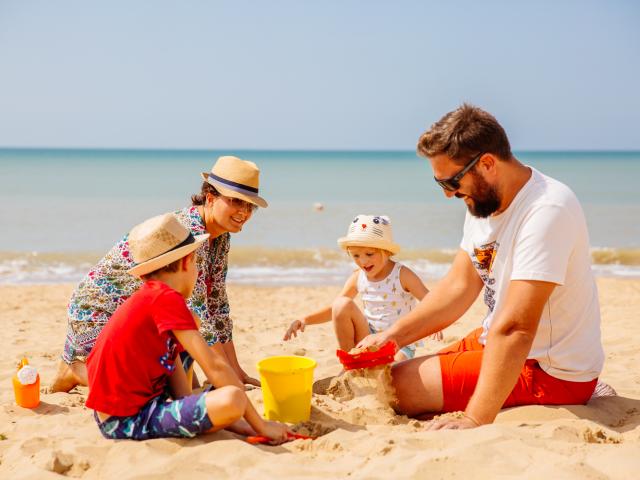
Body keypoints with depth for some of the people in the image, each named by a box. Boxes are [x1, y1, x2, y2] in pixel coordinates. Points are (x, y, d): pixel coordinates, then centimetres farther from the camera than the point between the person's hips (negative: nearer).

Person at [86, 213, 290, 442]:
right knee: (232, 399, -29)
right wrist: (261, 425, -9)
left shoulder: (150, 297, 14)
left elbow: (180, 390, 10)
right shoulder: (166, 299, -15)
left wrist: (240, 425, 5)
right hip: (128, 422, -10)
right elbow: (214, 367, -17)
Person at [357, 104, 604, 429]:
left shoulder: (546, 212, -28)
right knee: (381, 375, 14)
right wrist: (392, 336, -2)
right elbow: (459, 286, 7)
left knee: (401, 385, -17)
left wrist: (475, 421, -35)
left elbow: (515, 329, -33)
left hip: (552, 372, -9)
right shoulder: (482, 201, 2)